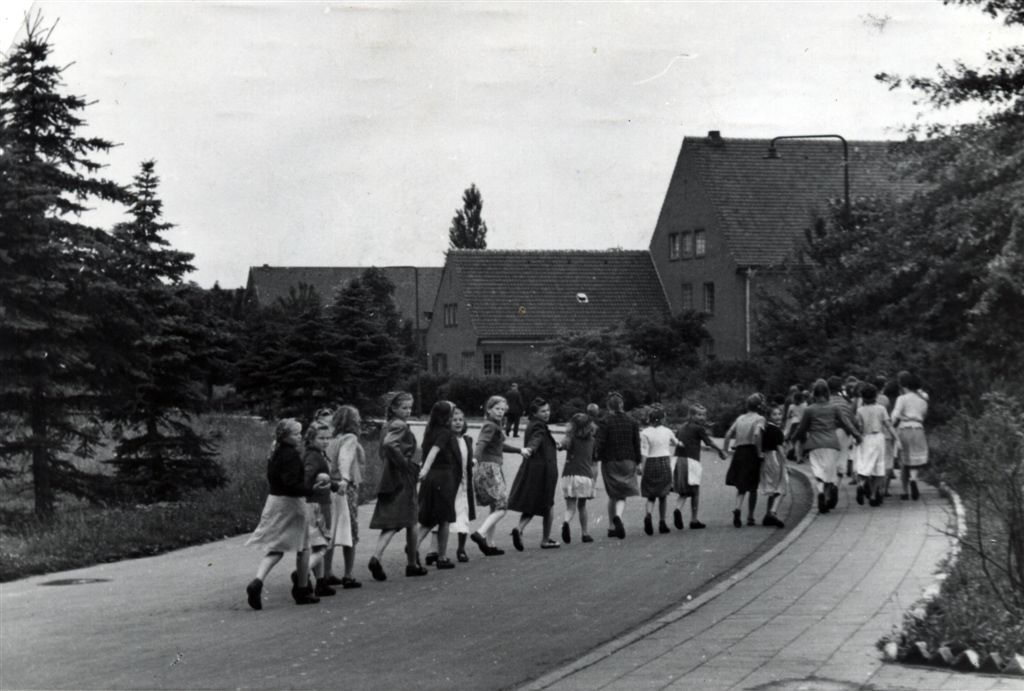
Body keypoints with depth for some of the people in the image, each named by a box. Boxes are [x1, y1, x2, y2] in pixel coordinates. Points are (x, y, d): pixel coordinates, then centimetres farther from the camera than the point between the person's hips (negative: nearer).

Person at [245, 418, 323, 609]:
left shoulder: (275, 454, 9)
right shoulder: (292, 454, -18)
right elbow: (291, 483, -25)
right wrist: (312, 489, -28)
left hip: (274, 499, 8)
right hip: (291, 502, -7)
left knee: (274, 549, 9)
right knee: (303, 547, 10)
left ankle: (257, 581, -14)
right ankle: (302, 590, 17)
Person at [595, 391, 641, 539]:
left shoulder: (605, 422, -8)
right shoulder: (632, 422, 2)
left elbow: (600, 444, -12)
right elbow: (637, 444, 4)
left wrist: (596, 459, -1)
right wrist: (637, 462, 12)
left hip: (610, 462, -1)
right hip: (627, 462, 1)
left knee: (612, 495, 13)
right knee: (622, 496, 5)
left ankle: (611, 527, 14)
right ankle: (618, 516, -25)